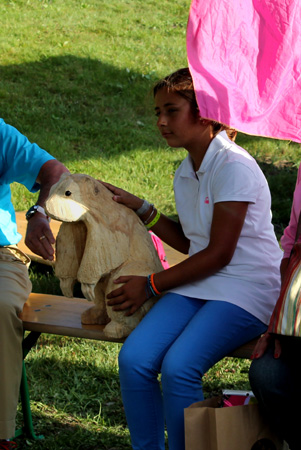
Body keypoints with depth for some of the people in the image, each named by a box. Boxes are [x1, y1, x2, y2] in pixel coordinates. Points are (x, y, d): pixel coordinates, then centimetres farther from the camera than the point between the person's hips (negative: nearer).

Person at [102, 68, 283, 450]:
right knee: (134, 358, -17)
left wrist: (151, 285, -10)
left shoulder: (234, 166, -14)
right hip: (199, 283, 7)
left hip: (247, 288, -7)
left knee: (178, 366, -29)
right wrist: (138, 208, 12)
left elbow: (219, 253, -15)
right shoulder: (185, 174, 12)